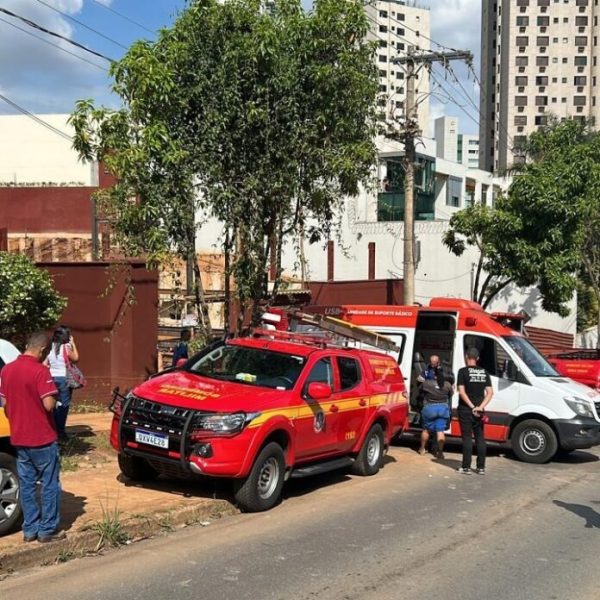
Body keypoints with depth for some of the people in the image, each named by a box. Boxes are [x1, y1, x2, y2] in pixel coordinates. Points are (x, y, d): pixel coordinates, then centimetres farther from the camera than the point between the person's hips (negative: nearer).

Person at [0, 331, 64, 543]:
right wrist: (53, 392, -3)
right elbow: (49, 404, -23)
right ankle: (48, 530, 10)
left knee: (27, 485, 14)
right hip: (42, 438, -6)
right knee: (49, 484, 5)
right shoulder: (40, 371, -18)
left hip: (19, 438, 7)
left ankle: (30, 529, 19)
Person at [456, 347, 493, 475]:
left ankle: (466, 467, 1)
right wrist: (481, 407, -8)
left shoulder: (463, 371, -7)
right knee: (480, 438, 10)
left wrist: (472, 407, -14)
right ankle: (481, 467, 12)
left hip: (466, 409, -4)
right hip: (479, 411, 4)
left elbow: (462, 392, -15)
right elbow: (490, 392, 0)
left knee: (467, 438, 0)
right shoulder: (484, 372, 7)